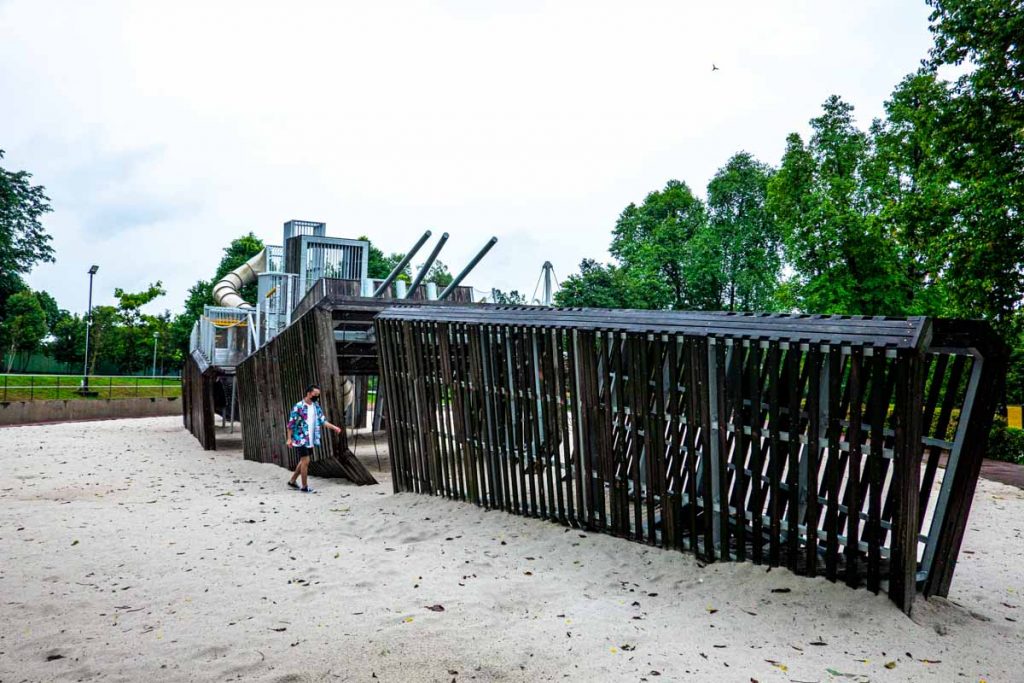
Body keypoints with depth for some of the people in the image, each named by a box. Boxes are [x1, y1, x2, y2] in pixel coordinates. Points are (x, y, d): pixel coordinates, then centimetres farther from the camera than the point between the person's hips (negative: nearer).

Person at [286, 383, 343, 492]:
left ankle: (292, 481, 31)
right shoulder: (298, 407, -15)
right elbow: (291, 424, -11)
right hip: (300, 440, -7)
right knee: (305, 461, -5)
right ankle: (304, 486, 6)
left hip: (310, 440, 7)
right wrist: (289, 438, -13)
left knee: (303, 462, 15)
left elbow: (322, 421, 6)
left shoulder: (316, 407, 6)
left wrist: (334, 427, -6)